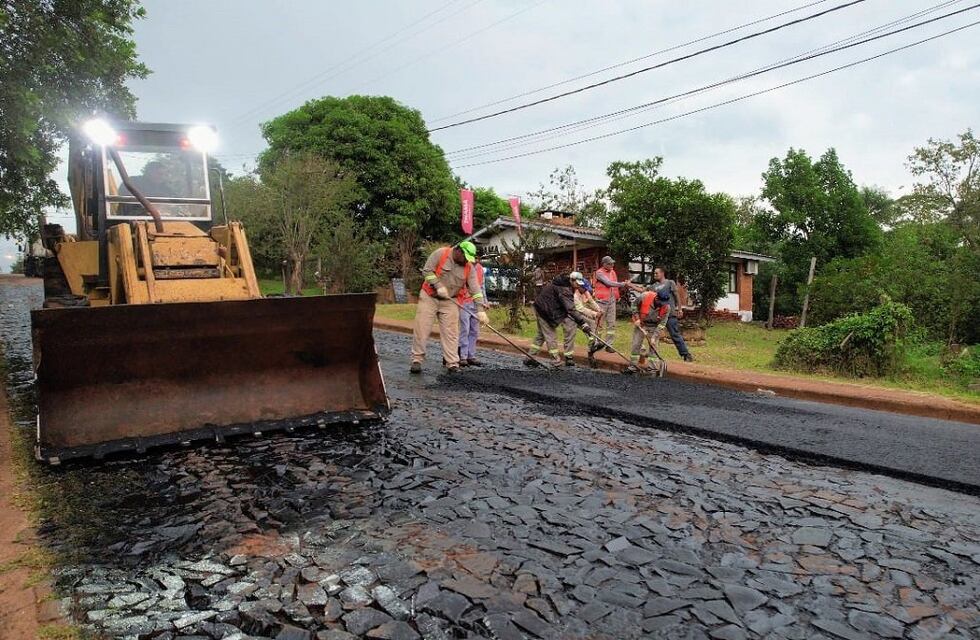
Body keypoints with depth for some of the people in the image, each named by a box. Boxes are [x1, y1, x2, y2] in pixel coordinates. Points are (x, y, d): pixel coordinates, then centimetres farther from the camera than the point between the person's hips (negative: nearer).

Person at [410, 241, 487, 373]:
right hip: (429, 297, -2)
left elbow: (475, 288, -10)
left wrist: (480, 309, -18)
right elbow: (426, 270, -12)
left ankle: (452, 364, 2)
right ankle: (417, 360, 5)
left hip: (449, 301, 3)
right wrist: (438, 286, -21)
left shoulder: (469, 268, -6)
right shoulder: (440, 253, -14)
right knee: (421, 329, -4)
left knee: (451, 333, -2)